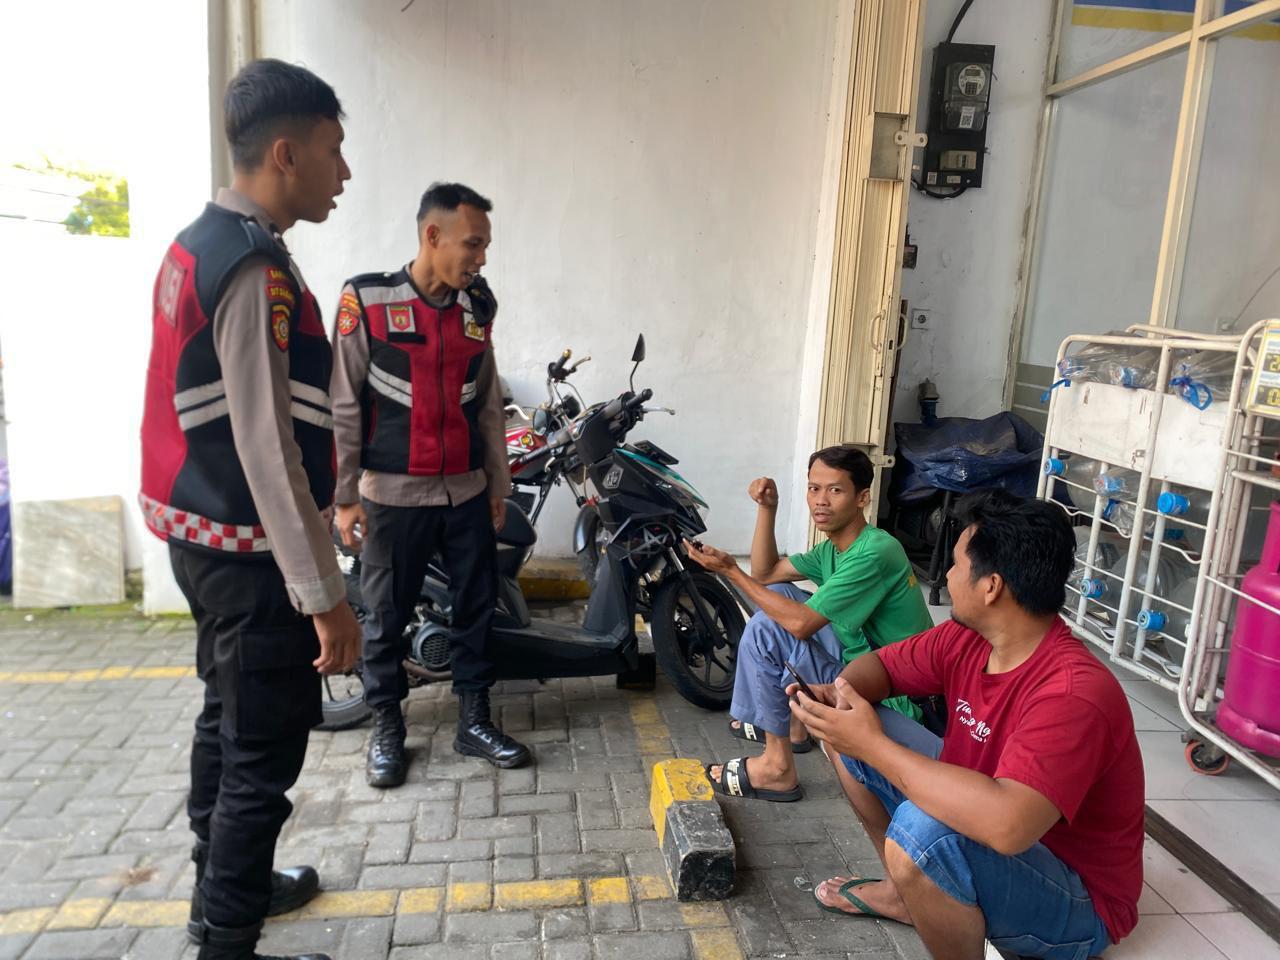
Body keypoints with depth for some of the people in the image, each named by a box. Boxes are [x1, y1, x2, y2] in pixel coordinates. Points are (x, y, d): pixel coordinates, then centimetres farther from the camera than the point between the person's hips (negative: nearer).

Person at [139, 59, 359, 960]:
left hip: (202, 531, 10)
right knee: (265, 752, 1)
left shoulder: (200, 244, 11)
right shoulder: (254, 269, -20)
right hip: (249, 548, -10)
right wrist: (325, 594, -23)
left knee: (229, 718, 22)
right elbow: (268, 450, -25)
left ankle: (225, 885, 40)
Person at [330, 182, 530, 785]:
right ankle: (387, 729, 26)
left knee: (476, 607, 10)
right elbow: (343, 405, -5)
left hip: (467, 492, 4)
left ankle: (474, 722, 26)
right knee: (386, 617, 8)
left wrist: (498, 484, 12)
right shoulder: (365, 300, -7)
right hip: (391, 494, -4)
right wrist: (343, 496, -6)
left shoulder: (478, 307, 6)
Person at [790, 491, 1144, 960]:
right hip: (985, 826, 8)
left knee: (919, 832, -38)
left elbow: (1005, 825, -46)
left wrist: (874, 746, -37)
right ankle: (905, 891, 19)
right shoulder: (967, 637, -10)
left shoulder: (1074, 694, -34)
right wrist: (834, 694, -19)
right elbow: (880, 664, 5)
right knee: (845, 729, 3)